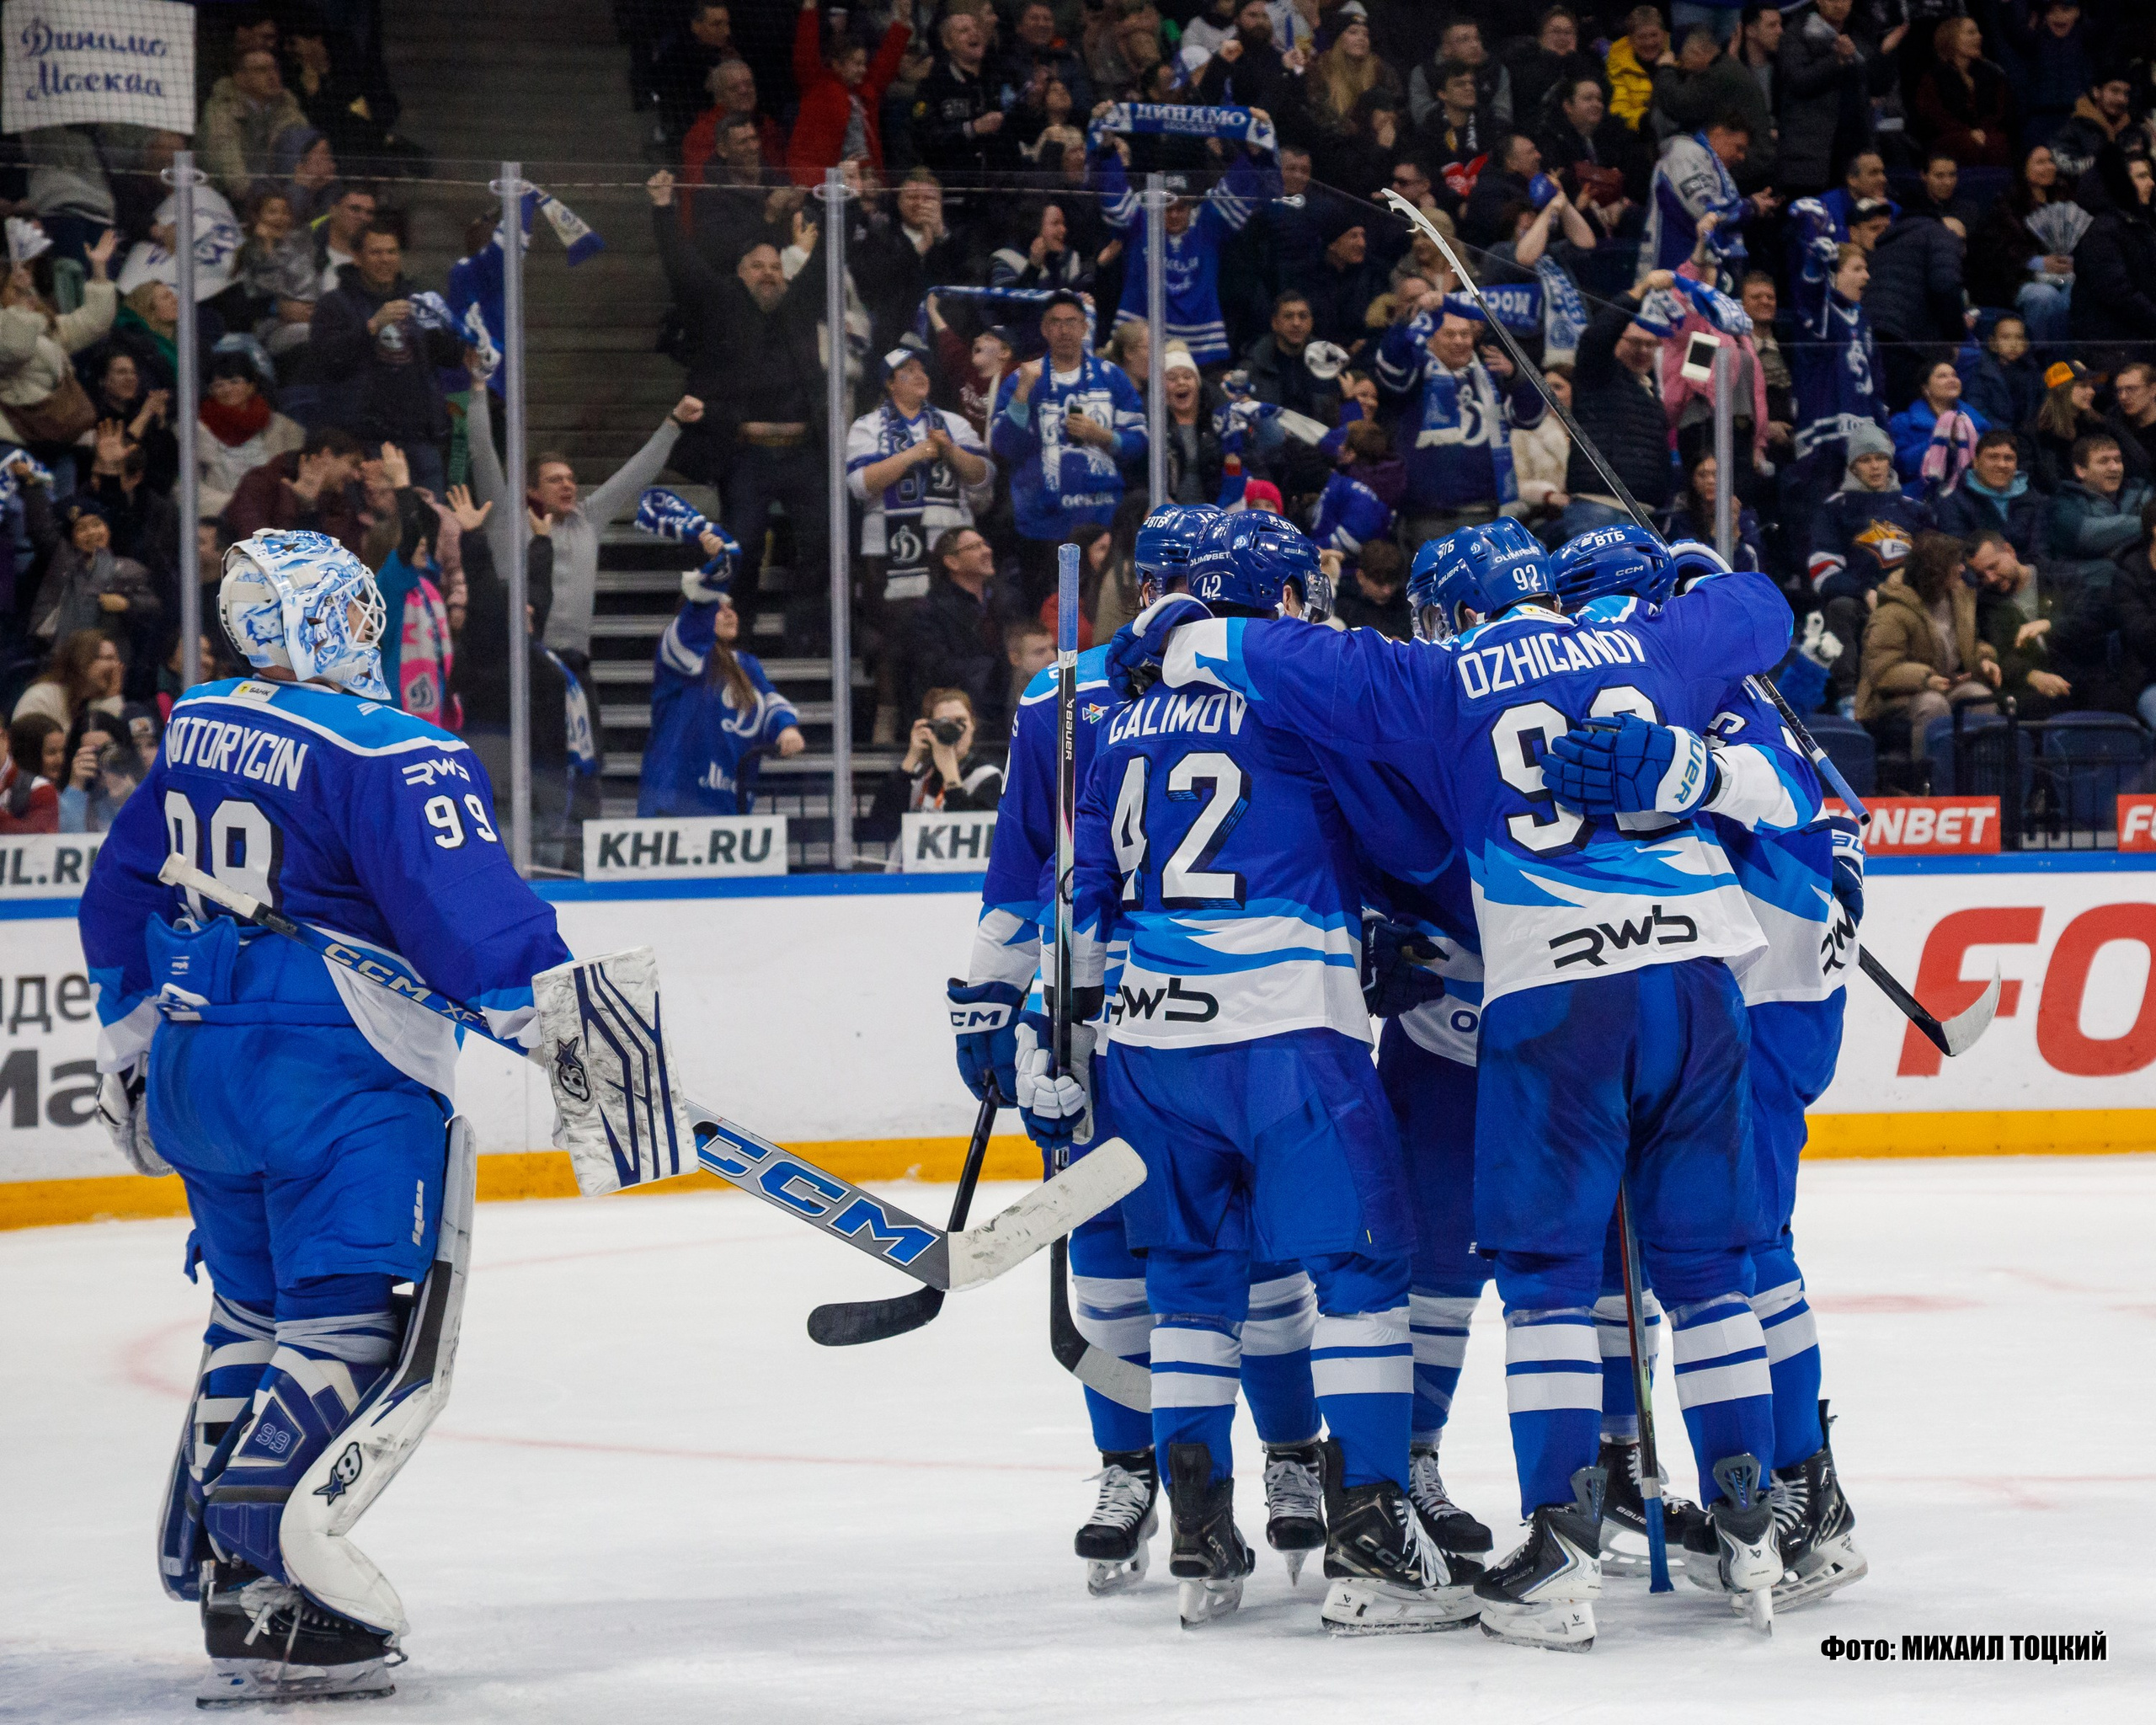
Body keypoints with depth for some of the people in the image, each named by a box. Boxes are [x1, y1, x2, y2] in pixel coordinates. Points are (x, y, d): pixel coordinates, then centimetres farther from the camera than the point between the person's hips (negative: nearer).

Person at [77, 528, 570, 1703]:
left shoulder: (193, 732, 10)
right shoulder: (388, 756, -15)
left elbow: (120, 899, 21)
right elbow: (470, 914, -24)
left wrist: (131, 1052, 32)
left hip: (192, 1069, 8)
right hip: (337, 1078, -8)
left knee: (255, 1313, 19)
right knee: (350, 1335, -8)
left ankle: (213, 1569, 20)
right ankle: (269, 1577, -20)